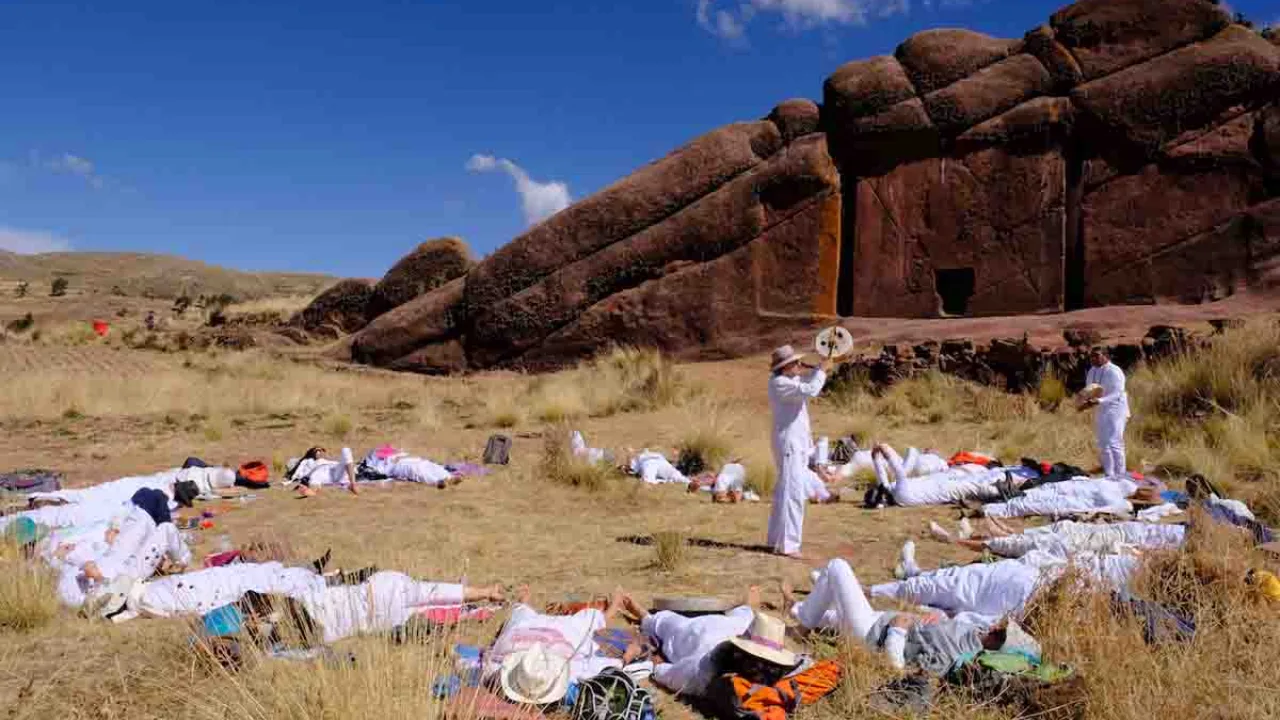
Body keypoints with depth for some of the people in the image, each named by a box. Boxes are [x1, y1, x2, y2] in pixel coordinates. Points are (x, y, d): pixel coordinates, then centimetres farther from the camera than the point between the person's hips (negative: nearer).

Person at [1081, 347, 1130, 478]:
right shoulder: (1092, 371, 9)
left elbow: (1116, 395, -23)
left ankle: (1120, 476, -9)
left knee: (1114, 444, -14)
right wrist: (1087, 401, -7)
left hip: (1115, 410, -8)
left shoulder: (1114, 372, -16)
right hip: (1100, 412, 8)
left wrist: (1098, 401, -35)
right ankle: (1109, 476, 22)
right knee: (1103, 445, 12)